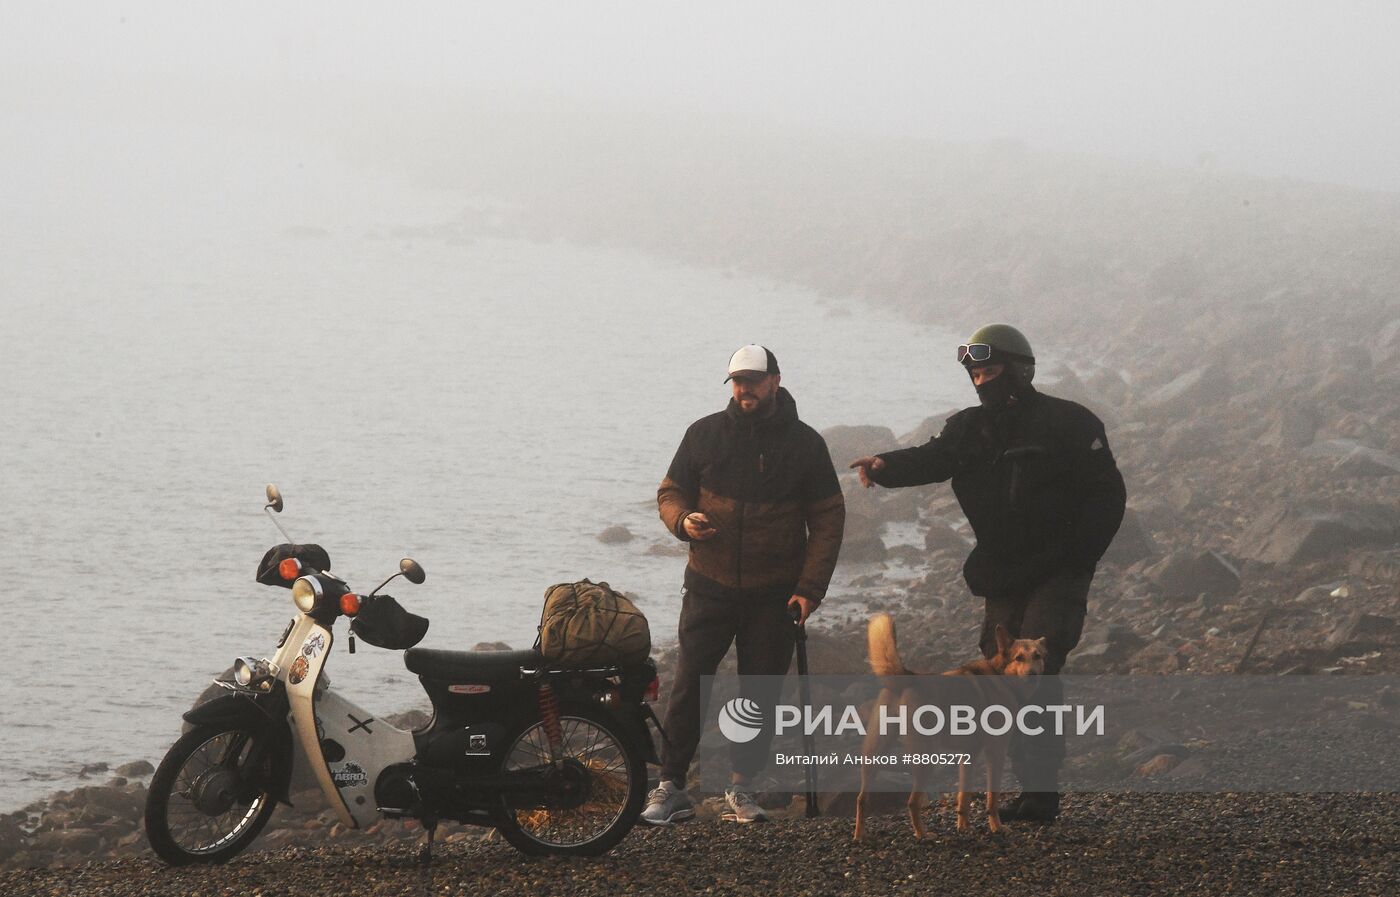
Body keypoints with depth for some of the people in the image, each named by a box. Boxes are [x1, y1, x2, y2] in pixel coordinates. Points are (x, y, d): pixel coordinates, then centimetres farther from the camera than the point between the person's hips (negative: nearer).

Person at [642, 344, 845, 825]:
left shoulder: (804, 443, 1)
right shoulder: (705, 434, 3)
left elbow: (828, 518, 2)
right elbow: (670, 491, 11)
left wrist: (810, 587, -7)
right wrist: (682, 520, -14)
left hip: (773, 595, 0)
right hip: (710, 587, 0)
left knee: (760, 695, 5)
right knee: (689, 686, -5)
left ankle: (741, 786, 18)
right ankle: (671, 787, 0)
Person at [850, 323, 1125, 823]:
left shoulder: (1068, 424, -5)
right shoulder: (971, 429, 10)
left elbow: (1107, 495, -4)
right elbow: (931, 459, -9)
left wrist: (1077, 559, -13)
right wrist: (885, 467, -30)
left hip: (1057, 576, -6)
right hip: (1003, 582, 6)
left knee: (1037, 669, -18)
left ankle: (1044, 790, -19)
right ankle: (1032, 789, 12)